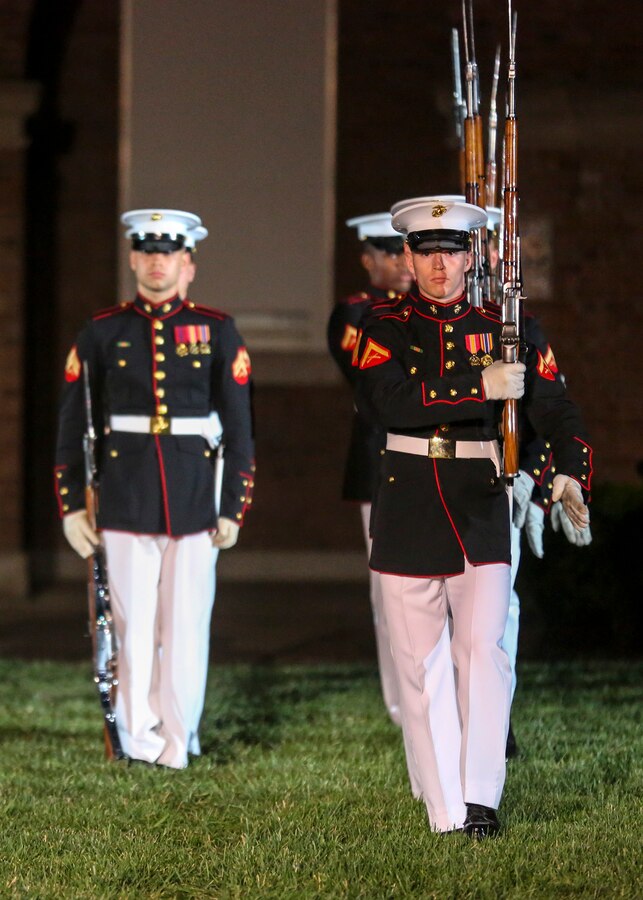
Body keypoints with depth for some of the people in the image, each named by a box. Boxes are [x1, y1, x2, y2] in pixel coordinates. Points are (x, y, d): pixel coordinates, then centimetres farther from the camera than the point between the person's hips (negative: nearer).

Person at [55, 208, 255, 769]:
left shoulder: (216, 332, 5)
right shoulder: (103, 333, 6)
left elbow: (239, 427, 6)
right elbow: (73, 424, 7)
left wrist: (234, 509, 1)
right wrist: (71, 505, 2)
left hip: (195, 502, 0)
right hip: (126, 504, 0)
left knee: (187, 623, 1)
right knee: (134, 623, 0)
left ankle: (176, 741, 11)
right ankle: (139, 736, 12)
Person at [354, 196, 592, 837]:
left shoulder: (498, 329, 6)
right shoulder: (385, 326, 1)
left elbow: (554, 408, 3)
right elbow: (384, 400, -17)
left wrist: (571, 473, -17)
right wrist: (480, 387, -23)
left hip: (481, 505, 0)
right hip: (407, 509, 0)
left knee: (483, 650, -13)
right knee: (421, 663, 3)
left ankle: (481, 798, -12)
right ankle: (445, 815, 9)